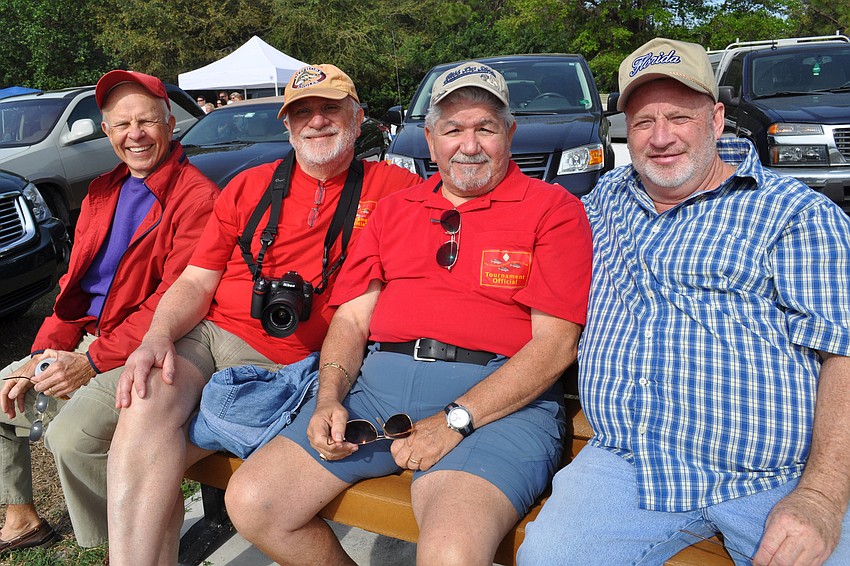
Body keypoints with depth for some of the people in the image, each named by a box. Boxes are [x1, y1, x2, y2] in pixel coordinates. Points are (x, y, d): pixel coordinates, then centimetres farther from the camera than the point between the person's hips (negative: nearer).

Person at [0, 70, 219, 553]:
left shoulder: (196, 197, -14)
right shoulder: (103, 191, 15)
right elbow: (75, 284, 15)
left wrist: (94, 361, -19)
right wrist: (44, 354, 3)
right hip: (84, 343, 9)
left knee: (72, 434, -28)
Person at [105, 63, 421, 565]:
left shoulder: (390, 186, 8)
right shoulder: (249, 186, 16)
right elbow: (196, 281, 11)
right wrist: (157, 336, -11)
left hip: (281, 359, -3)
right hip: (203, 334, 4)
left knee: (154, 458, -21)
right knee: (149, 401, -27)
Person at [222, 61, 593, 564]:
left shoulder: (553, 208, 5)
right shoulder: (395, 208, 21)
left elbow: (557, 343, -5)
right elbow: (351, 318, 18)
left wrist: (454, 420, -14)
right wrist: (330, 400, -1)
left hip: (500, 398, -4)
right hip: (381, 380, 5)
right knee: (251, 503, -8)